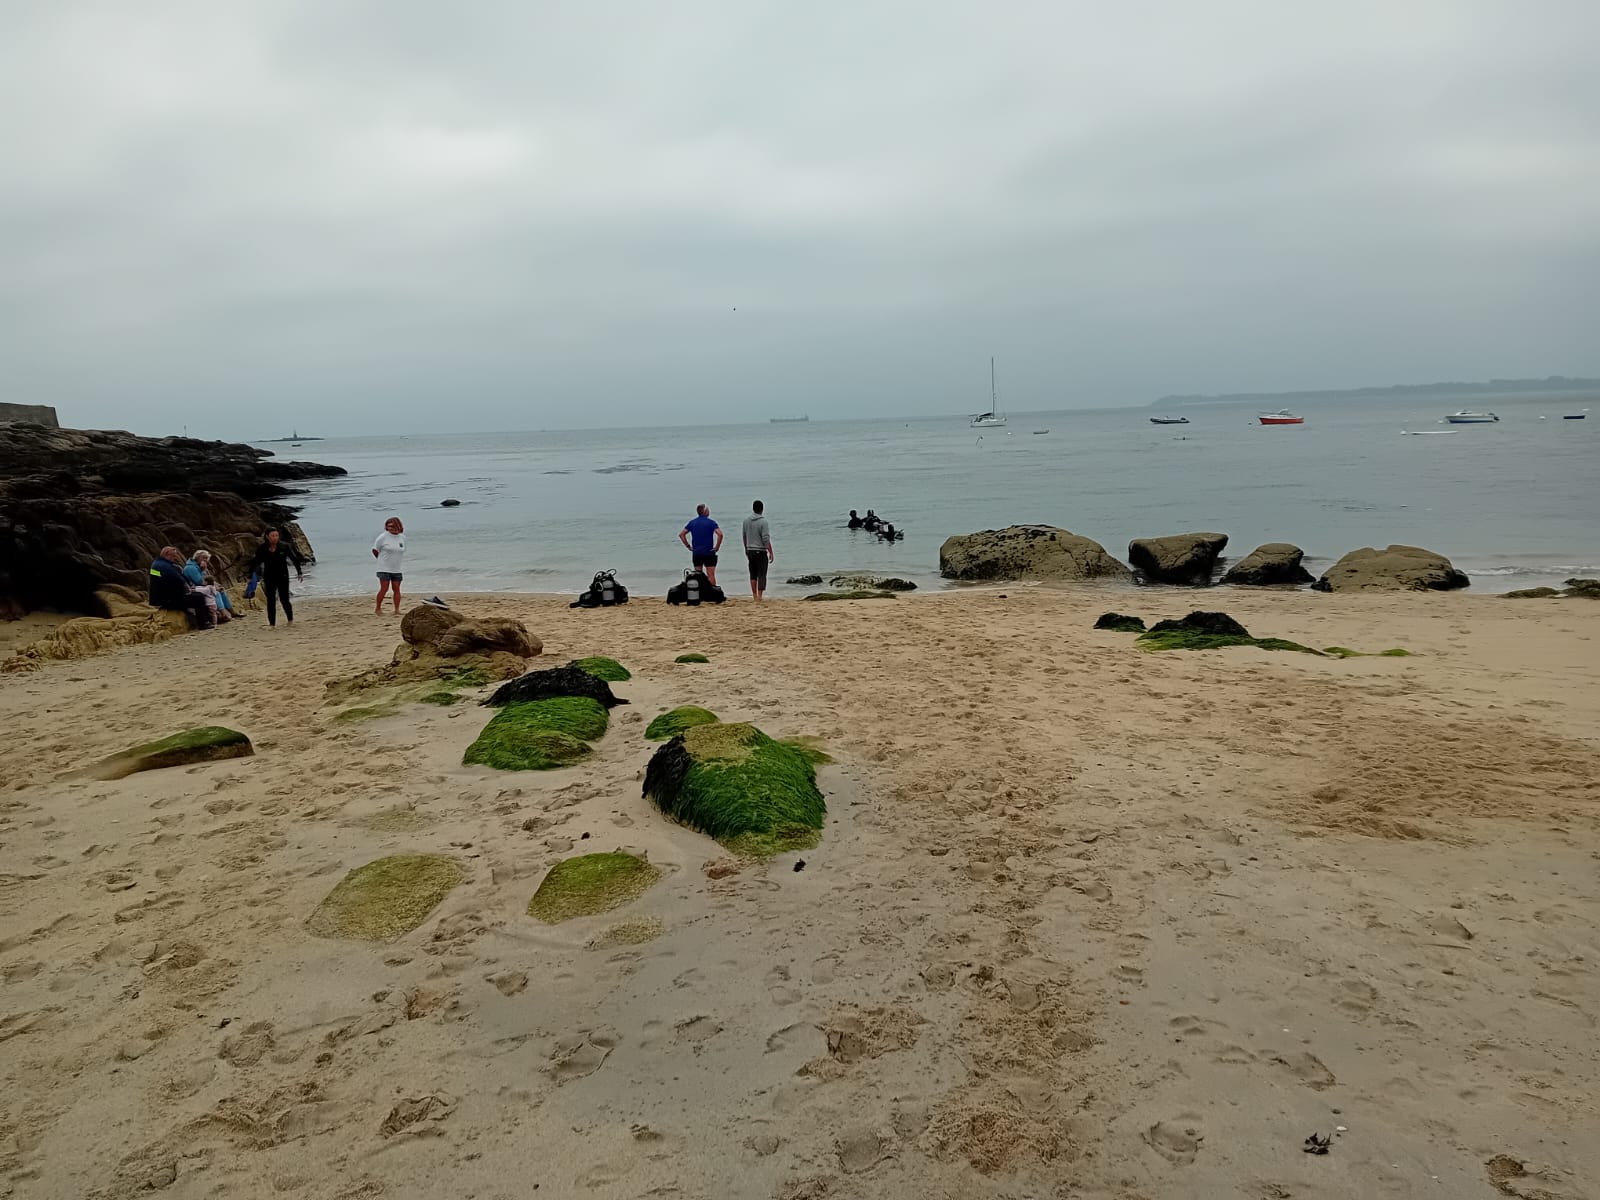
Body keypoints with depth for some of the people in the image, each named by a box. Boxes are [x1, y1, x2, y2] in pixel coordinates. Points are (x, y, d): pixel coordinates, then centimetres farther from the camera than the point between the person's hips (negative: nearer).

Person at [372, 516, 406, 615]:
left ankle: (397, 610, 6)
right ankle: (378, 609, 4)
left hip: (397, 569, 4)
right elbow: (375, 550, -1)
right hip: (384, 568, -4)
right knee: (384, 588, -7)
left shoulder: (402, 537, 6)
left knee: (397, 589, 2)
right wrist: (382, 559, 4)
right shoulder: (383, 537, -8)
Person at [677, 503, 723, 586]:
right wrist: (717, 547, -9)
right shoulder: (711, 522, -6)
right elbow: (720, 534, -19)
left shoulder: (692, 522, 7)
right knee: (711, 575, -2)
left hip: (696, 553, 4)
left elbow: (681, 534, 6)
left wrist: (688, 546, 8)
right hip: (709, 553, -4)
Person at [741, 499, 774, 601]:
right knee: (762, 575, -2)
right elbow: (766, 539, -16)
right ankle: (759, 596, -6)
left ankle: (754, 596, 15)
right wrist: (771, 553, -11)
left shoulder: (746, 520, 5)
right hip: (760, 551, -6)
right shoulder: (763, 522, -13)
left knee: (753, 575, 13)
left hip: (750, 550, 6)